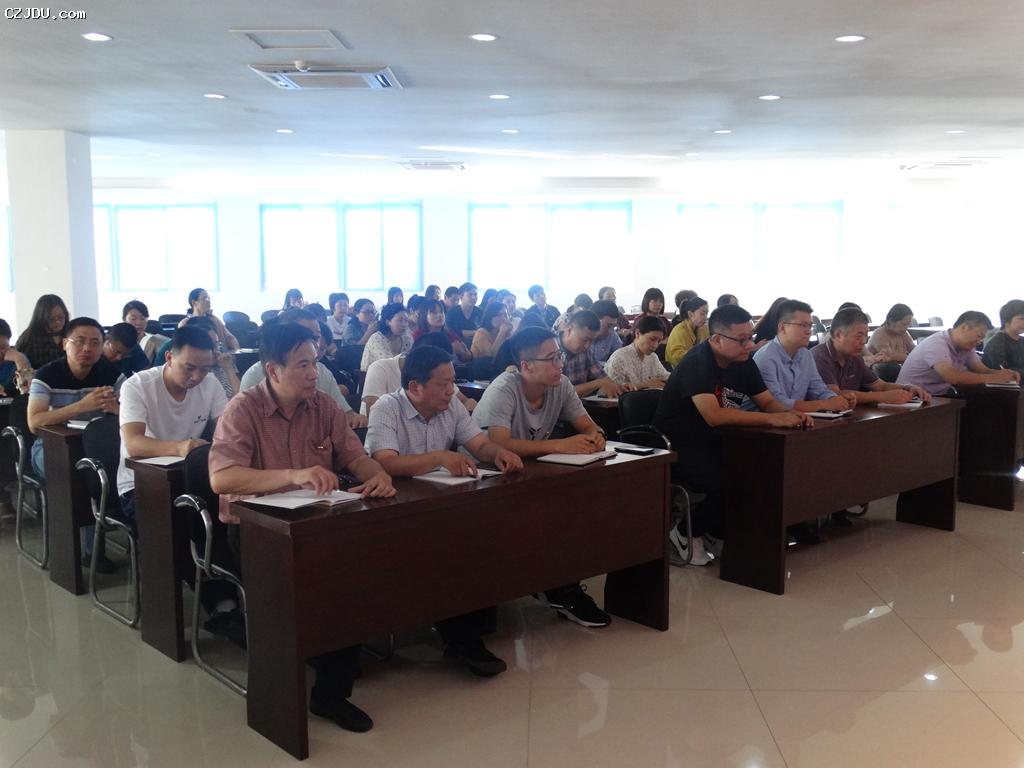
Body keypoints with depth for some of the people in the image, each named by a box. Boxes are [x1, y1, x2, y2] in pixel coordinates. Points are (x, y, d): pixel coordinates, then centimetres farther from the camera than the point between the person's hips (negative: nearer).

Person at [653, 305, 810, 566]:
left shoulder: (744, 363, 2)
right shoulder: (697, 363, -22)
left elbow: (768, 402, 8)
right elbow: (714, 415, -34)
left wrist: (790, 414, -15)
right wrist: (772, 419, -33)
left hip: (713, 445, 8)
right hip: (677, 449, -8)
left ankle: (714, 533, 7)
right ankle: (686, 534, -1)